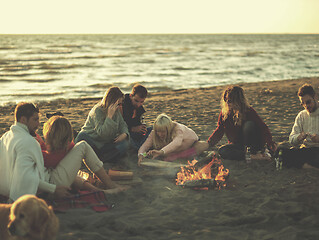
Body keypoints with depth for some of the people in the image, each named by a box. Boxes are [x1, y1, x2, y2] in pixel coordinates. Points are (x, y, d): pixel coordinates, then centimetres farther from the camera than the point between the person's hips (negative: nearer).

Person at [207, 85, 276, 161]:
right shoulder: (224, 113, -2)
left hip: (253, 143, -3)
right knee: (222, 151, -29)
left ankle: (254, 153, -22)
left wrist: (270, 143, -33)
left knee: (249, 125, -32)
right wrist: (208, 144, -7)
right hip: (236, 145, 3)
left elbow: (262, 127, -17)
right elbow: (219, 130, 6)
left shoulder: (249, 111, -14)